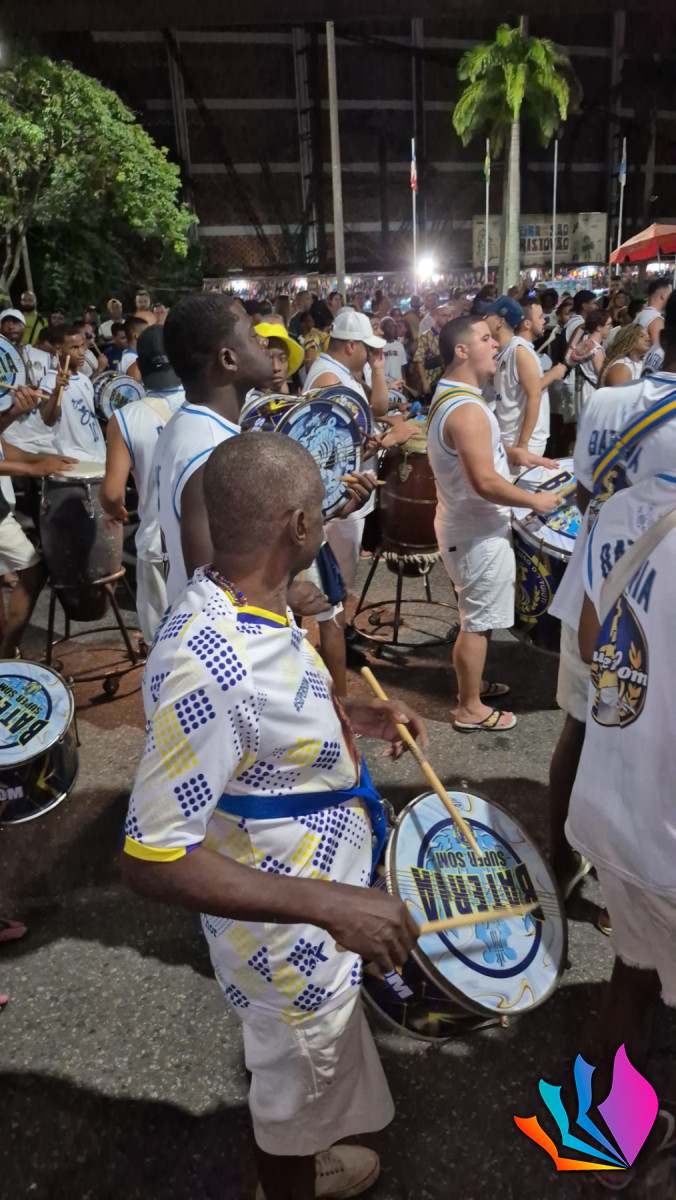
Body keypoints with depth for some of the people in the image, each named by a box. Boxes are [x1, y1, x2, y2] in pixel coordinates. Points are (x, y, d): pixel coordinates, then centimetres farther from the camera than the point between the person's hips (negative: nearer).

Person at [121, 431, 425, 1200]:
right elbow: (151, 860, -33)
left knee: (309, 1068, 34)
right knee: (297, 1085, 22)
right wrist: (327, 903, -35)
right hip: (287, 934, -9)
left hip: (319, 906, 9)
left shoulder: (250, 604, -8)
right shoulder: (204, 665, -37)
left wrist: (357, 716, 0)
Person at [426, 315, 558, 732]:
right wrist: (535, 500, -18)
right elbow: (485, 483, -31)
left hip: (467, 523, 10)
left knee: (477, 615, 23)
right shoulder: (466, 409, -26)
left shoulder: (450, 396, 8)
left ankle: (474, 682, 39)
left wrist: (510, 452, 11)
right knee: (478, 620, 3)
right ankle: (470, 708, 17)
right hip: (477, 530, -10)